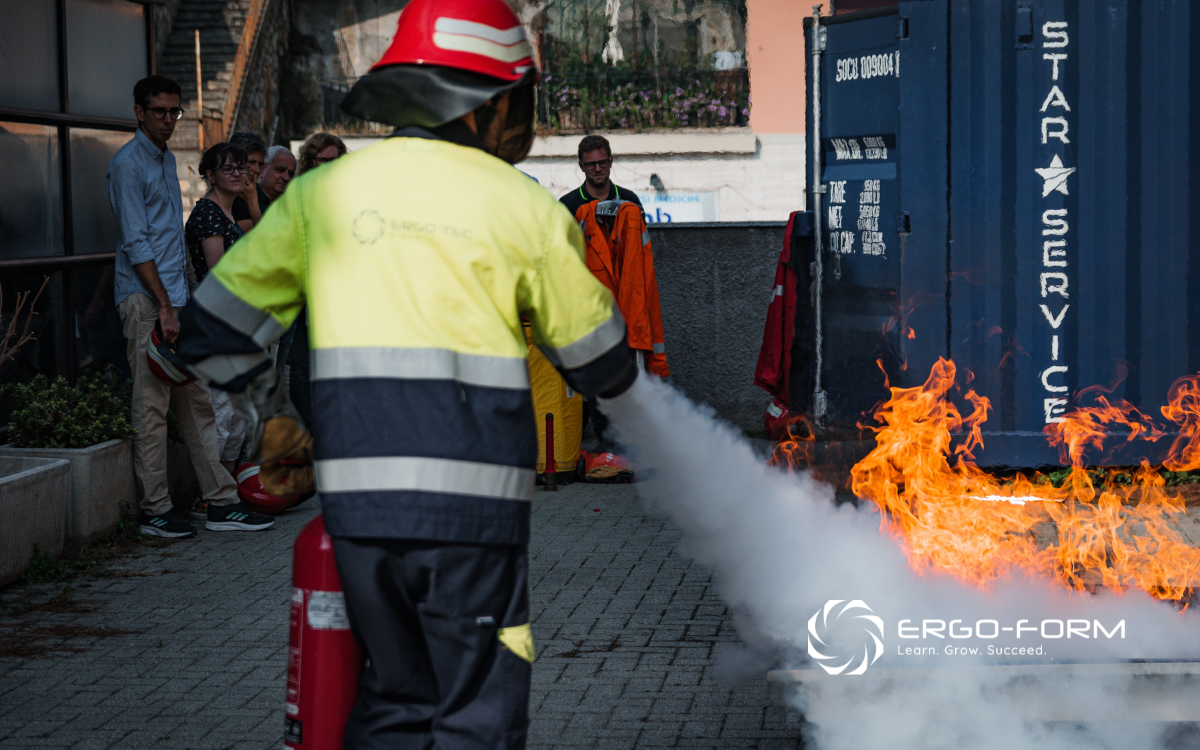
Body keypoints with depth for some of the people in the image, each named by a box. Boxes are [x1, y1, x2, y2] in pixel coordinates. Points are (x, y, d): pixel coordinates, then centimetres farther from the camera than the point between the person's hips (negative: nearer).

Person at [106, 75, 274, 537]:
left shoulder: (167, 159, 19)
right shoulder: (128, 164, -8)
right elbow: (136, 242, -15)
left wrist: (182, 299, 19)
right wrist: (163, 306, -19)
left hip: (174, 297, 9)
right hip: (144, 299, -9)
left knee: (196, 403, 8)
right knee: (152, 407, -6)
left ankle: (221, 502, 11)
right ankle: (155, 511, 0)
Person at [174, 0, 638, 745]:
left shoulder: (320, 192, 8)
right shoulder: (527, 210, 0)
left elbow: (214, 328, 11)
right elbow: (603, 367, 9)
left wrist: (272, 418, 26)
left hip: (356, 496, 4)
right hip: (471, 504, -4)